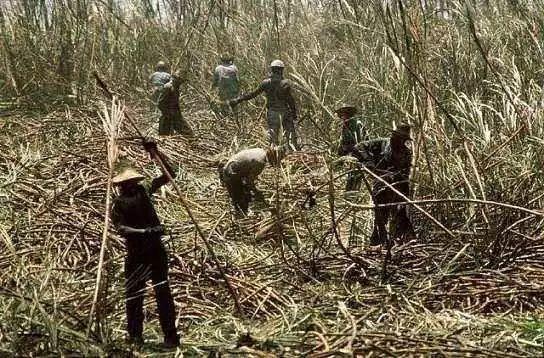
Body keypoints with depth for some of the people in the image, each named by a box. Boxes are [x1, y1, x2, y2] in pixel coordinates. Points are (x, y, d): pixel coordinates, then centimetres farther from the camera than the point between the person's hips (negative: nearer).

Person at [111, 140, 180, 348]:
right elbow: (120, 228, -15)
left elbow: (169, 174, 9)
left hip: (156, 249, 1)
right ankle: (135, 336, 16)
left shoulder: (144, 191, 7)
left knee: (162, 291, -1)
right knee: (133, 295, 4)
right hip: (135, 253, -1)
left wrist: (155, 152, 1)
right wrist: (145, 232, -27)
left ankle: (171, 336, 2)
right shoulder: (118, 204, 0)